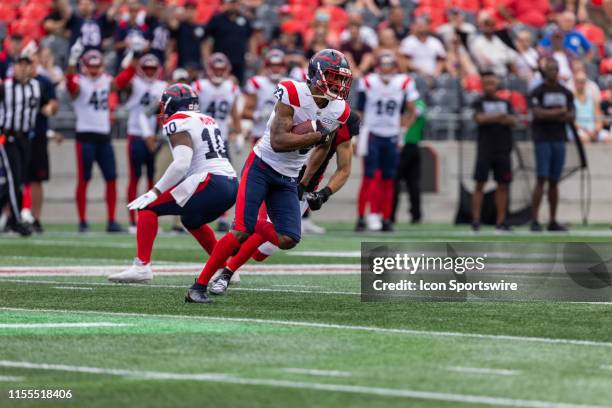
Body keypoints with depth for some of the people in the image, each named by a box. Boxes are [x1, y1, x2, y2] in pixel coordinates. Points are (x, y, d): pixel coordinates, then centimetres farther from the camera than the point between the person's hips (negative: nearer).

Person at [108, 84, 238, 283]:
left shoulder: (178, 123, -3)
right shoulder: (207, 120, 22)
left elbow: (181, 165, -16)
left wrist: (155, 192, -13)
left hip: (211, 184, -8)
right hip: (232, 186, 8)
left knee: (148, 207, -2)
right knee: (191, 220, 34)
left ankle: (142, 266, -14)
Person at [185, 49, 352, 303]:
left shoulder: (339, 112, -2)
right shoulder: (293, 94, -20)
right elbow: (278, 142, -27)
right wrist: (317, 134, -27)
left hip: (288, 179, 6)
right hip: (261, 167, -6)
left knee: (287, 240, -8)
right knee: (241, 231, -17)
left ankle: (252, 228, 23)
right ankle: (199, 286, -9)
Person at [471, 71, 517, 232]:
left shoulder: (505, 103, 15)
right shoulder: (479, 103, 6)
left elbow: (513, 121, 0)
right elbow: (479, 118, -12)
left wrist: (490, 118, -11)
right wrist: (499, 116, -8)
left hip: (503, 150, 3)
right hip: (485, 149, -3)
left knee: (503, 185, 2)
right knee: (480, 184, -7)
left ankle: (501, 221, 5)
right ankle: (475, 220, -7)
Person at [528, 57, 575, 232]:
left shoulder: (566, 93, 11)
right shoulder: (537, 92, -3)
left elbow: (571, 117, 5)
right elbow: (538, 114, -15)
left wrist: (551, 115, -11)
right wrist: (560, 112, -7)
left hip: (559, 140, 5)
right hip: (542, 140, -5)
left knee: (554, 182, 6)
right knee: (542, 179, -12)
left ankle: (553, 222, 8)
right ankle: (534, 221, -10)